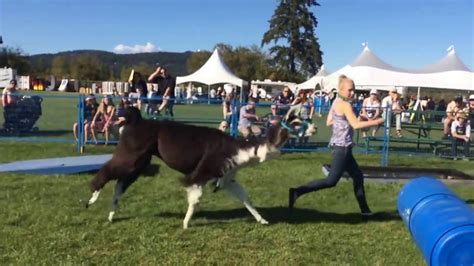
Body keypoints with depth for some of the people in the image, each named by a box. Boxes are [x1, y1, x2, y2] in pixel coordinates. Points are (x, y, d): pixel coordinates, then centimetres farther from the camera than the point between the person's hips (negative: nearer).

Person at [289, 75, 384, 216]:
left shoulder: (336, 102, 11)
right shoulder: (345, 105, -16)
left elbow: (329, 122, 16)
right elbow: (356, 124, -24)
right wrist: (376, 121, -17)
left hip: (339, 145, 10)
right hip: (342, 146, -10)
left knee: (357, 175, 17)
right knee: (331, 181, -6)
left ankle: (364, 209, 25)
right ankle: (297, 191, -8)